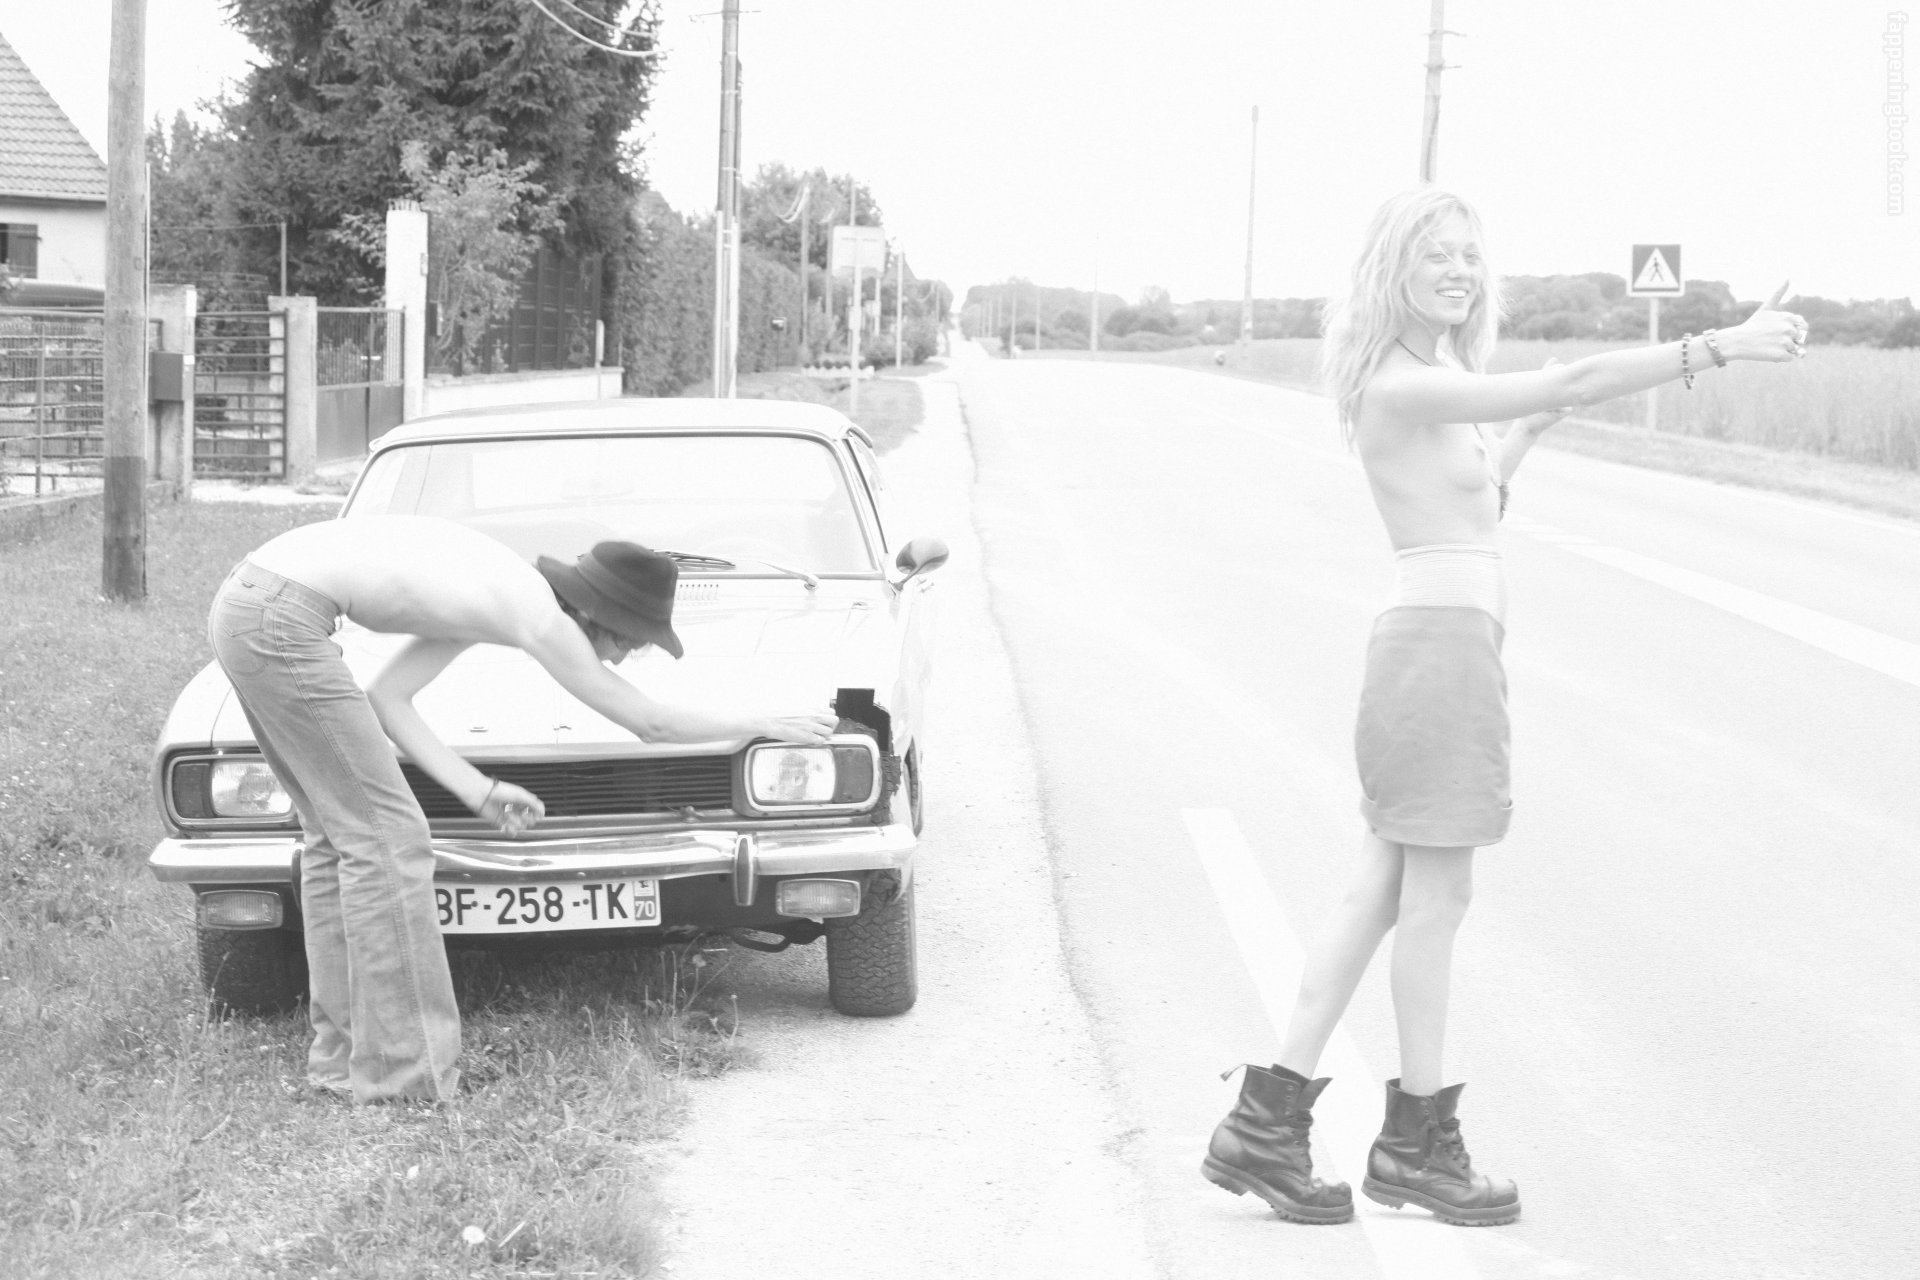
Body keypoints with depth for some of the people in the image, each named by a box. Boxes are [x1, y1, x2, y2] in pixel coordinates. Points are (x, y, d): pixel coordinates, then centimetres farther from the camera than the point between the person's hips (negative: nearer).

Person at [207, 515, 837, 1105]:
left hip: (247, 604, 10)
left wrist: (477, 791, 9)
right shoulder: (540, 616, -8)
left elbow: (386, 700, 14)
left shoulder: (494, 591, 17)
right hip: (281, 620, -10)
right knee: (383, 837, -4)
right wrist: (770, 726, 11)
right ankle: (400, 1071, 0)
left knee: (340, 832, 17)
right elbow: (651, 724, 0)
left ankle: (343, 1052, 24)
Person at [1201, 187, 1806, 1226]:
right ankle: (1417, 1141, 12)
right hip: (1440, 640, -10)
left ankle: (1267, 1121, 13)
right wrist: (1724, 346, -27)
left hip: (1445, 641, 10)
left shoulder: (1442, 383, 16)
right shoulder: (1403, 386, -15)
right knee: (1437, 896, 0)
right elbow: (1575, 381, -25)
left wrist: (1524, 434, 18)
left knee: (1382, 894, 11)